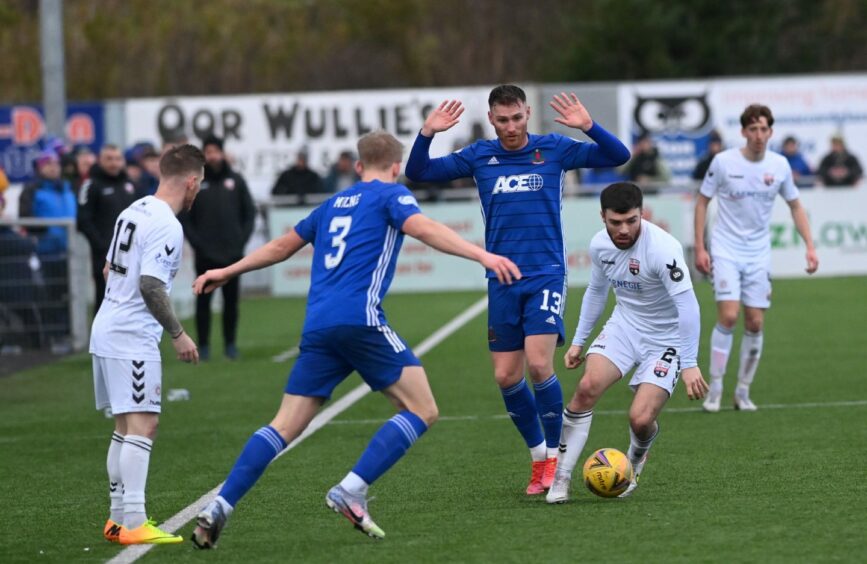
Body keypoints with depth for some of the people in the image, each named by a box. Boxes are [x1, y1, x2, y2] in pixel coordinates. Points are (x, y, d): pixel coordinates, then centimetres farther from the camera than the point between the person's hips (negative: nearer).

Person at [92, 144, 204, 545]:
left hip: (107, 329, 10)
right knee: (142, 425, -10)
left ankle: (118, 518, 18)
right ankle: (133, 524, -14)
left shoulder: (133, 211, 12)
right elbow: (151, 285, -23)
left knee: (125, 427, 15)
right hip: (133, 339, -10)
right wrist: (177, 334, -14)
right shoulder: (167, 226, -16)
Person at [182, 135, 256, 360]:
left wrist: (242, 239, -2)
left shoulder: (236, 180, 6)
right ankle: (203, 345, 7)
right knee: (203, 300, 1)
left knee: (231, 299, 5)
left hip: (233, 253, 2)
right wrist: (197, 243, -9)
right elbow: (184, 217, -1)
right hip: (205, 255, -2)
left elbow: (249, 212, 8)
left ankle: (230, 344, 15)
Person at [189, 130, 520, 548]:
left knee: (285, 426, 7)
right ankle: (352, 491, -13)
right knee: (422, 409, 0)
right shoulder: (390, 196, 9)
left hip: (317, 327, 6)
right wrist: (483, 256, -21)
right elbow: (423, 229, -11)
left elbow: (282, 247, 36)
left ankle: (219, 508, -4)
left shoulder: (333, 204, 27)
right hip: (359, 319, -6)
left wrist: (227, 272, 49)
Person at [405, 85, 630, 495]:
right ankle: (537, 457, 19)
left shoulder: (554, 149, 1)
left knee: (538, 364, -17)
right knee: (506, 376, 1)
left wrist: (588, 127, -19)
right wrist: (427, 134, -10)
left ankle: (555, 456, -1)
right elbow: (419, 173, 7)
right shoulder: (479, 156, 6)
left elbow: (618, 156, -2)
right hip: (502, 279, 3)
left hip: (546, 274, -3)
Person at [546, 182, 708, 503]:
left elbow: (688, 306, -29)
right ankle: (561, 477, -11)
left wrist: (689, 365, -33)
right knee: (587, 387, -21)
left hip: (665, 339, -5)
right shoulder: (600, 245, -5)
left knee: (640, 420, -17)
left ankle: (634, 461, 21)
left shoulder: (662, 249, -27)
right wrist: (578, 341, 15)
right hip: (623, 326, 5)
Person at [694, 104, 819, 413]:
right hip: (725, 250, -3)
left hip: (758, 254, 3)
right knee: (728, 316, -17)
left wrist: (810, 247, 2)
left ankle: (743, 392, 13)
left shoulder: (779, 165, -1)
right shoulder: (723, 162, -9)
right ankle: (715, 388, -7)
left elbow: (795, 206, 11)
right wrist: (699, 248, -5)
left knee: (755, 324, 0)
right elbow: (702, 202, 0)